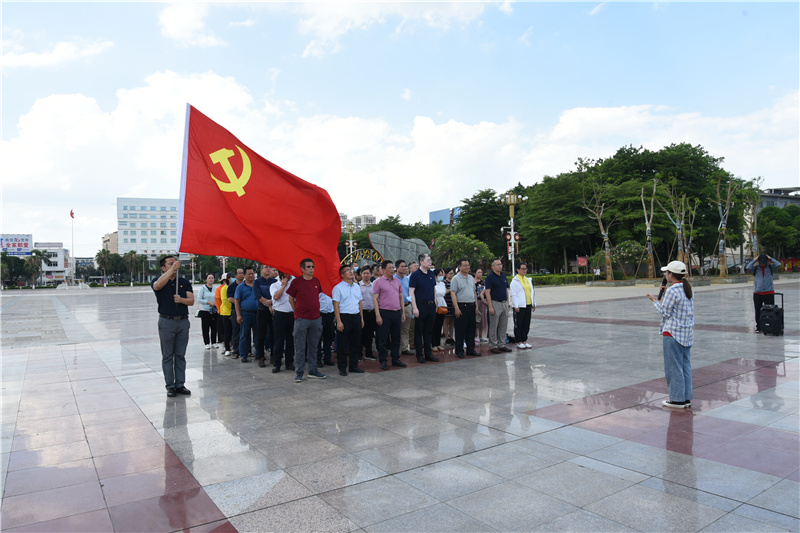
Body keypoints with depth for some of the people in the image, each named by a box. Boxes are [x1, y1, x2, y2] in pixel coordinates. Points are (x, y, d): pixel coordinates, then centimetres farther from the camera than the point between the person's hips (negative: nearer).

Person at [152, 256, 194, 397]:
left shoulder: (184, 282, 9)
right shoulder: (159, 281, 0)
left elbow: (191, 301, 2)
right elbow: (158, 285, -26)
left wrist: (181, 300, -19)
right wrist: (172, 269, -28)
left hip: (183, 322, 3)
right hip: (166, 322, -3)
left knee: (180, 355, 7)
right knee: (167, 356, 3)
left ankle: (180, 384, 15)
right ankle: (170, 386, 10)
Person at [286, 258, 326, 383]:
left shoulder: (316, 281, 7)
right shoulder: (297, 282, -6)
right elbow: (291, 299, 4)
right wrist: (298, 311, 8)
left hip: (316, 318, 4)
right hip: (301, 319, -4)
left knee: (313, 346, 11)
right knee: (300, 347, 1)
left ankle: (313, 371, 20)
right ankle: (299, 372, 10)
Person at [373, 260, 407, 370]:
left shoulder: (397, 281, 12)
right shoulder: (378, 282, -4)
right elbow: (375, 299, -7)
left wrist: (403, 312, 11)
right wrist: (378, 315, -13)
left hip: (397, 312, 5)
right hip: (385, 312, -5)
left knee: (396, 337, 11)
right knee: (383, 338, 0)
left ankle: (395, 359, 21)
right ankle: (383, 361, 9)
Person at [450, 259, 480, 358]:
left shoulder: (471, 278, 15)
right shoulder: (456, 279, -6)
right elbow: (453, 294, -12)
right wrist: (456, 308, -18)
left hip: (471, 306, 7)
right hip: (461, 306, -6)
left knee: (471, 329, 11)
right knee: (460, 330, -2)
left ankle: (471, 349, 20)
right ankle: (459, 351, 6)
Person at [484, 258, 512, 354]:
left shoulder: (503, 277, 13)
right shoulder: (490, 277, -8)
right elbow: (487, 292, -13)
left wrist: (507, 303, 12)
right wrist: (490, 307, -18)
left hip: (504, 303, 7)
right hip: (495, 303, -7)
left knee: (503, 326, 10)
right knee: (493, 326, -1)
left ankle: (502, 345, 19)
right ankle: (493, 346, 7)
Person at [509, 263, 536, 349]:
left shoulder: (528, 279, 15)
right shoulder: (515, 281, -6)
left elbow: (532, 292, 20)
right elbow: (513, 295, -10)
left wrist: (534, 304, 16)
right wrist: (516, 306, -16)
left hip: (528, 305, 7)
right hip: (519, 306, -7)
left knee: (526, 324, 10)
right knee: (518, 325, 1)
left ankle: (524, 341, 18)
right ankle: (519, 342, 8)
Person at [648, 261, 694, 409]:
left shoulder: (672, 291, -17)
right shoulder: (688, 289, 9)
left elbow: (665, 312, -15)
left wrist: (655, 301, 0)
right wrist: (664, 295, 16)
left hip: (673, 333, -9)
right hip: (687, 333, 9)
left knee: (674, 367, 0)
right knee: (685, 365, 13)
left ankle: (677, 399, 7)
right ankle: (686, 398, 18)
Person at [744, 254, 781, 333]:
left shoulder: (770, 267, 7)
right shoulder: (755, 268, 5)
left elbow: (778, 264, -10)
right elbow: (748, 267, -13)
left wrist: (770, 258, -3)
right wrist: (754, 260, -7)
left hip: (769, 293, 0)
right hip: (757, 293, 0)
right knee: (758, 312, 6)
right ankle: (758, 327, 16)